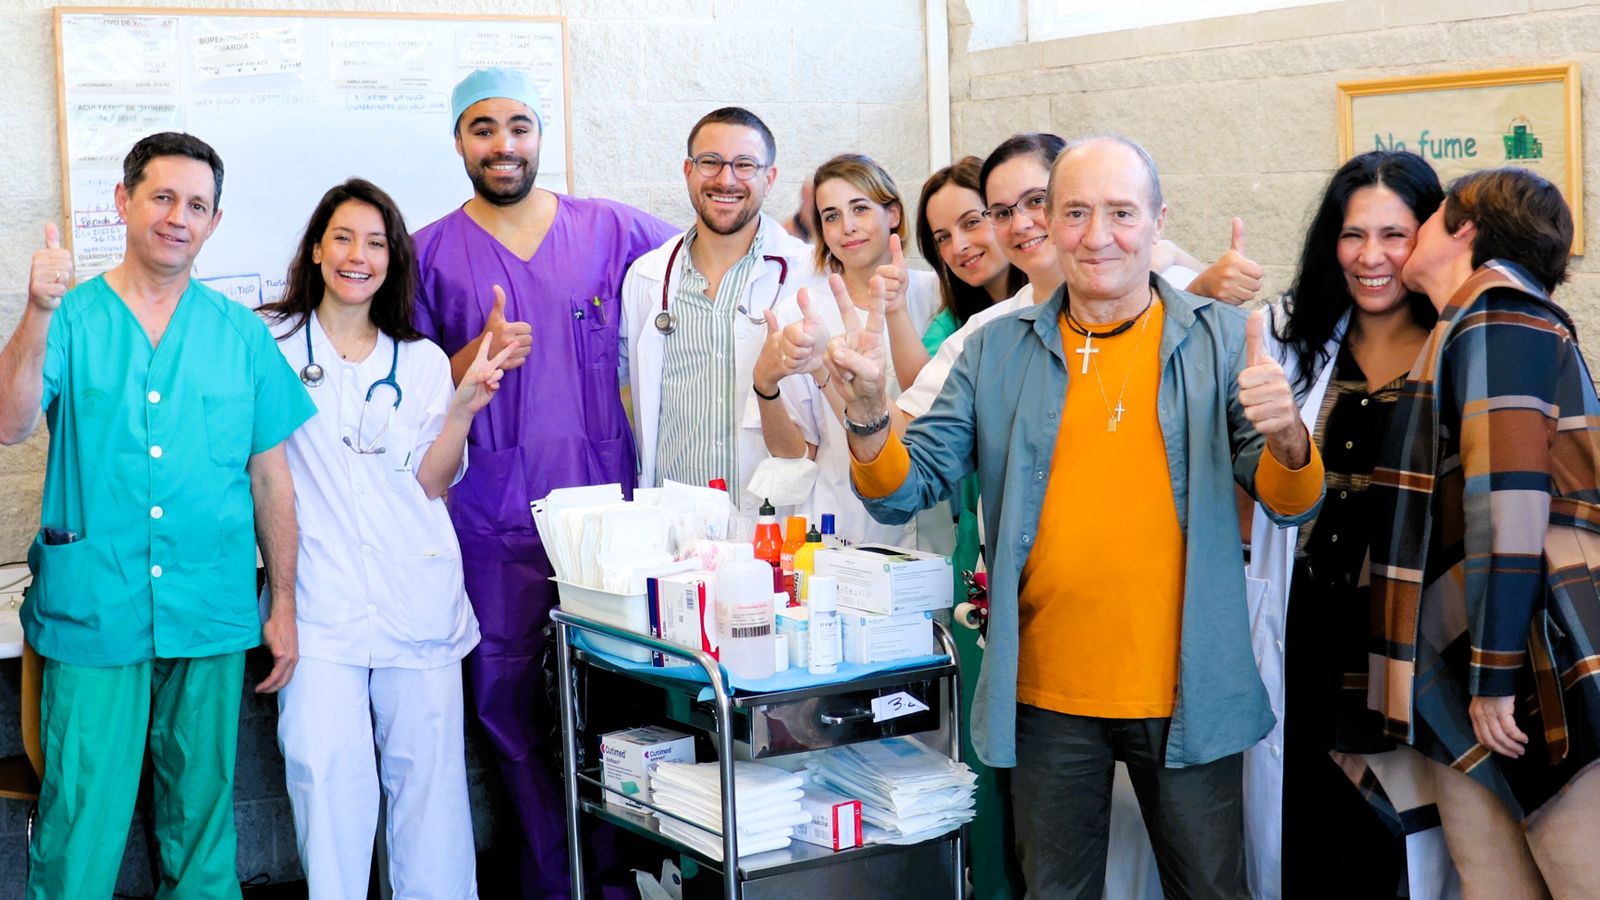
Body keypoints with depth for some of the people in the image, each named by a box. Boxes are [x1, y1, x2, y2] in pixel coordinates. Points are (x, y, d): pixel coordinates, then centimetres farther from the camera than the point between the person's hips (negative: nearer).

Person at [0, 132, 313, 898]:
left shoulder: (240, 333, 6)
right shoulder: (71, 320, 0)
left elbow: (270, 474, 8)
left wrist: (283, 602, 6)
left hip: (211, 616, 2)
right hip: (91, 614, -2)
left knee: (203, 812, 12)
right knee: (82, 819, 1)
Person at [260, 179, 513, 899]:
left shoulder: (422, 362, 13)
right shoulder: (270, 342, 5)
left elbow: (431, 482, 8)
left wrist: (462, 409, -6)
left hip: (416, 591, 3)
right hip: (319, 596, -2)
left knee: (428, 767, 3)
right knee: (328, 769, -12)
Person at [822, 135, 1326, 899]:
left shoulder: (1221, 340, -1)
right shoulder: (997, 351, 2)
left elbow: (1292, 502, -5)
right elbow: (905, 491, -1)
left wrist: (1285, 438, -28)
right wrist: (868, 415, -21)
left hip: (1186, 693, -1)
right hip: (1047, 695, 1)